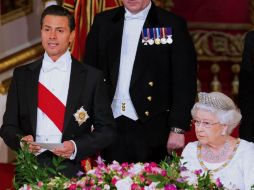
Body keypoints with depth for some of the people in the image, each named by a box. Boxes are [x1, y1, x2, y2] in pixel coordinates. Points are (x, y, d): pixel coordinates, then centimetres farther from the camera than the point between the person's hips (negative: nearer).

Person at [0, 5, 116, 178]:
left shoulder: (92, 77, 7)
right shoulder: (22, 75, 14)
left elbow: (107, 130, 7)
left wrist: (76, 147, -9)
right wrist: (21, 141, -6)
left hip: (73, 168, -1)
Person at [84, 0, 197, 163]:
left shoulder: (173, 25, 0)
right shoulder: (103, 22, 10)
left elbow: (184, 82, -3)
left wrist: (178, 129, -8)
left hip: (151, 128, -3)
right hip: (111, 126, 3)